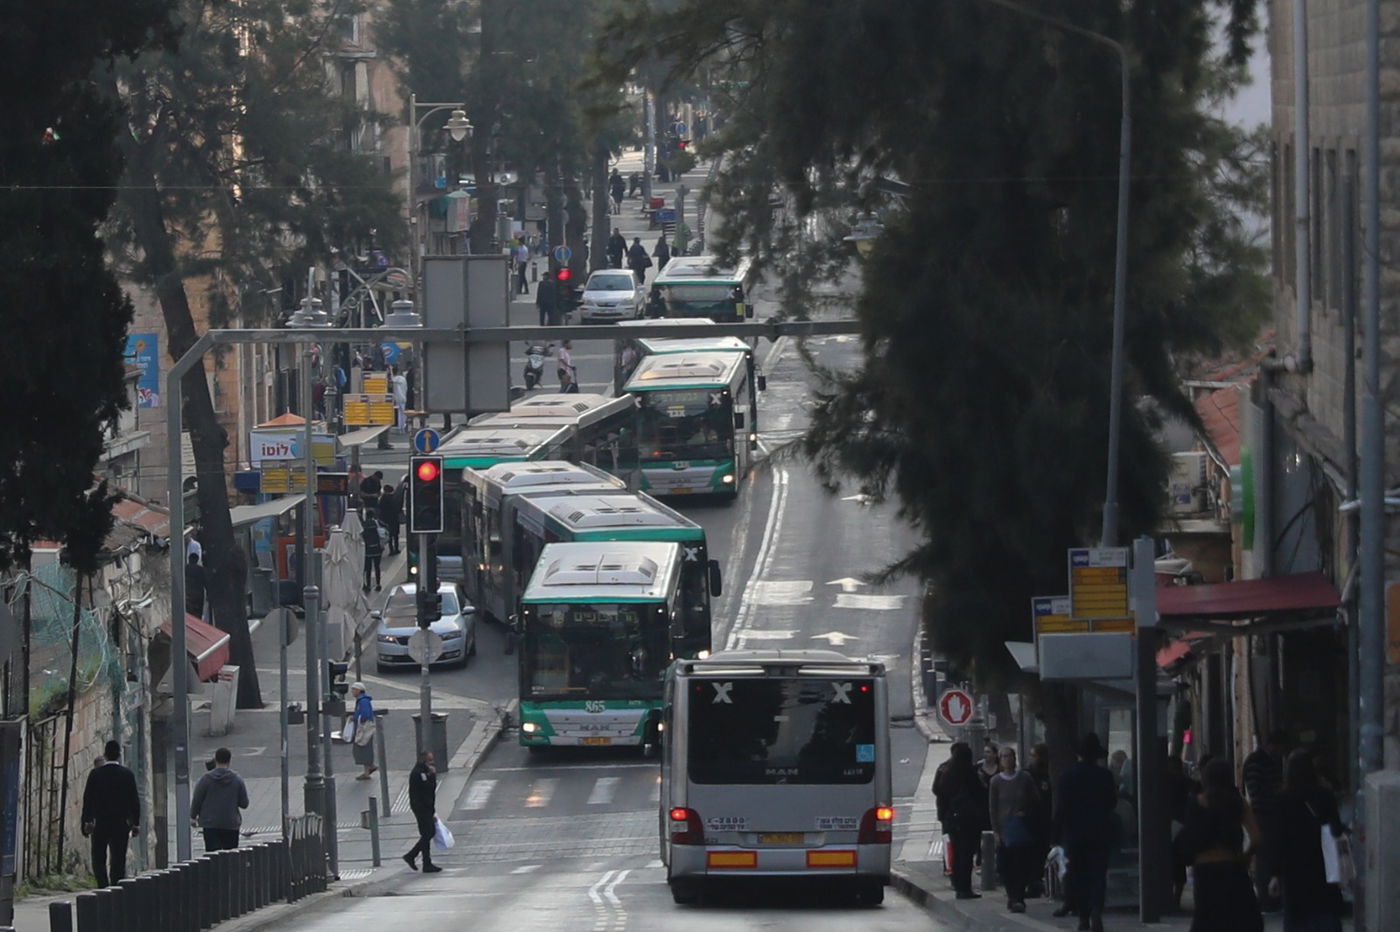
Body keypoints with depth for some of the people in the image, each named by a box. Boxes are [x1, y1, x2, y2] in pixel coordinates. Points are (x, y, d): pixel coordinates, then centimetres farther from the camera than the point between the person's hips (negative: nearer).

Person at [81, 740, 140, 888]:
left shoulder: (95, 774, -3)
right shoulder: (128, 775, 0)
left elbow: (88, 798, -3)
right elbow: (134, 801, 2)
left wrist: (87, 821, 3)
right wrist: (136, 824, 8)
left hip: (100, 825, -1)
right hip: (121, 825, 1)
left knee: (99, 860, 6)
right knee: (118, 860, 6)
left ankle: (104, 887, -10)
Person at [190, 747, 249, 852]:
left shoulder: (206, 779, -7)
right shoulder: (237, 780, -3)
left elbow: (196, 800, -3)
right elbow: (244, 804, 1)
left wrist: (193, 817, 12)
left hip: (210, 824, -1)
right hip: (231, 825, 1)